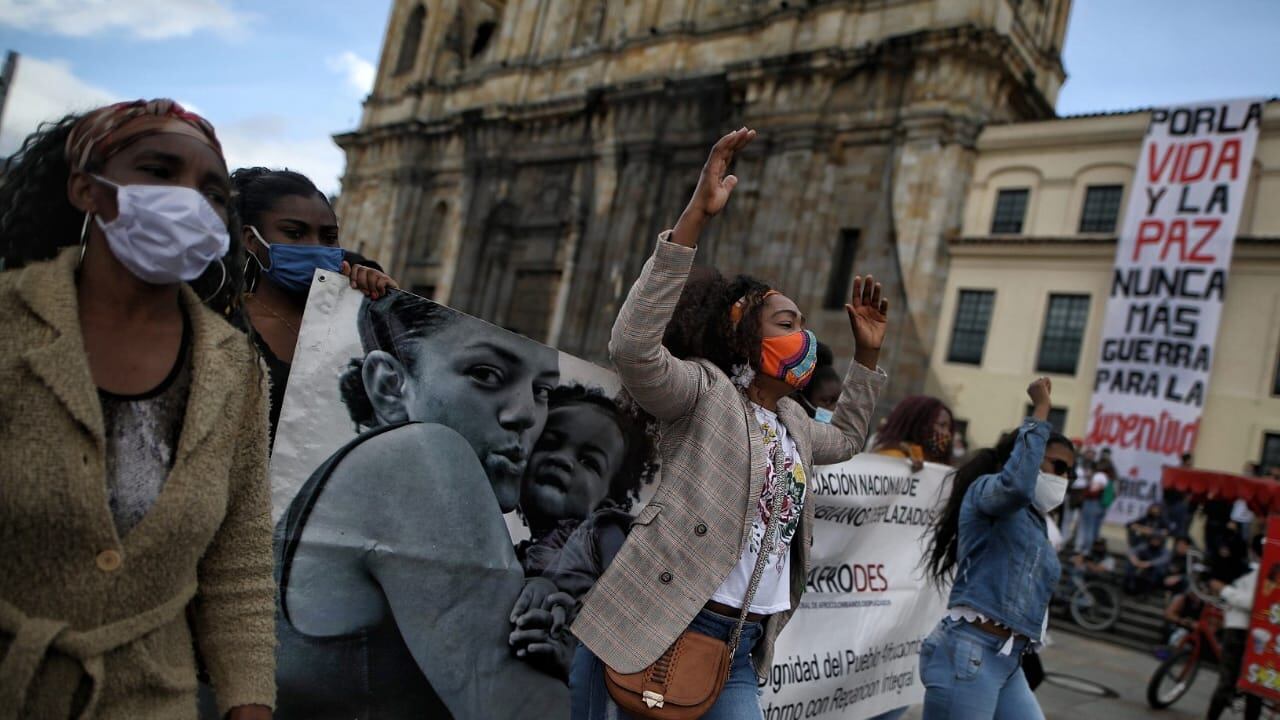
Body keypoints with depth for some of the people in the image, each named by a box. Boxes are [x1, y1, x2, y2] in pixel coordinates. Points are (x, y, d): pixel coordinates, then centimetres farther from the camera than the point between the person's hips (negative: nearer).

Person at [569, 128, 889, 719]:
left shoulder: (790, 422, 17)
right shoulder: (704, 391, -8)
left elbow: (845, 439, 38)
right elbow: (632, 346, -28)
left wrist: (868, 351, 26)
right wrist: (696, 215, -31)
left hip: (738, 649, 8)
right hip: (651, 633, -7)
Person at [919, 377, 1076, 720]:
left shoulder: (1036, 523, 23)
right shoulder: (985, 490, -3)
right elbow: (1017, 484, -29)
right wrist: (1041, 409, -22)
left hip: (1009, 662, 9)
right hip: (968, 653, -9)